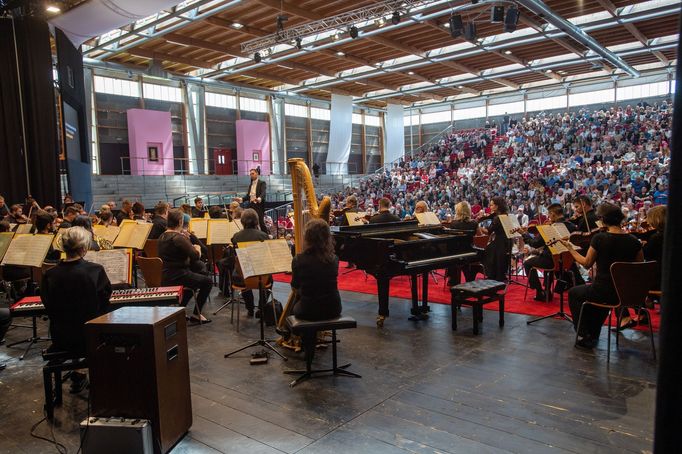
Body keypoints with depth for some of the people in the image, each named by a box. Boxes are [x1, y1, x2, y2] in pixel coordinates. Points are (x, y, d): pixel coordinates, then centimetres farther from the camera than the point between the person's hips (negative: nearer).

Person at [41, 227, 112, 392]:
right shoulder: (95, 270, -20)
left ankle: (77, 378, 40)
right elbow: (107, 296, -5)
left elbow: (49, 308, -1)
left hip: (60, 340, 2)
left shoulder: (50, 275, -13)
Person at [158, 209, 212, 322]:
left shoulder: (162, 236, 8)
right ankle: (196, 314, 9)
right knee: (208, 281, 5)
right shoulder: (178, 237, -19)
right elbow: (196, 256, -21)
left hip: (163, 277, 9)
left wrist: (186, 240, 8)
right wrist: (197, 249, 0)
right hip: (176, 277, -9)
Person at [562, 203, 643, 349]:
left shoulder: (600, 238, -16)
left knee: (574, 293, 24)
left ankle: (584, 336, 20)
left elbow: (587, 263, -4)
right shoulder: (633, 241, -4)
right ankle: (593, 334, 41)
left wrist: (570, 248, 7)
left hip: (604, 291, -5)